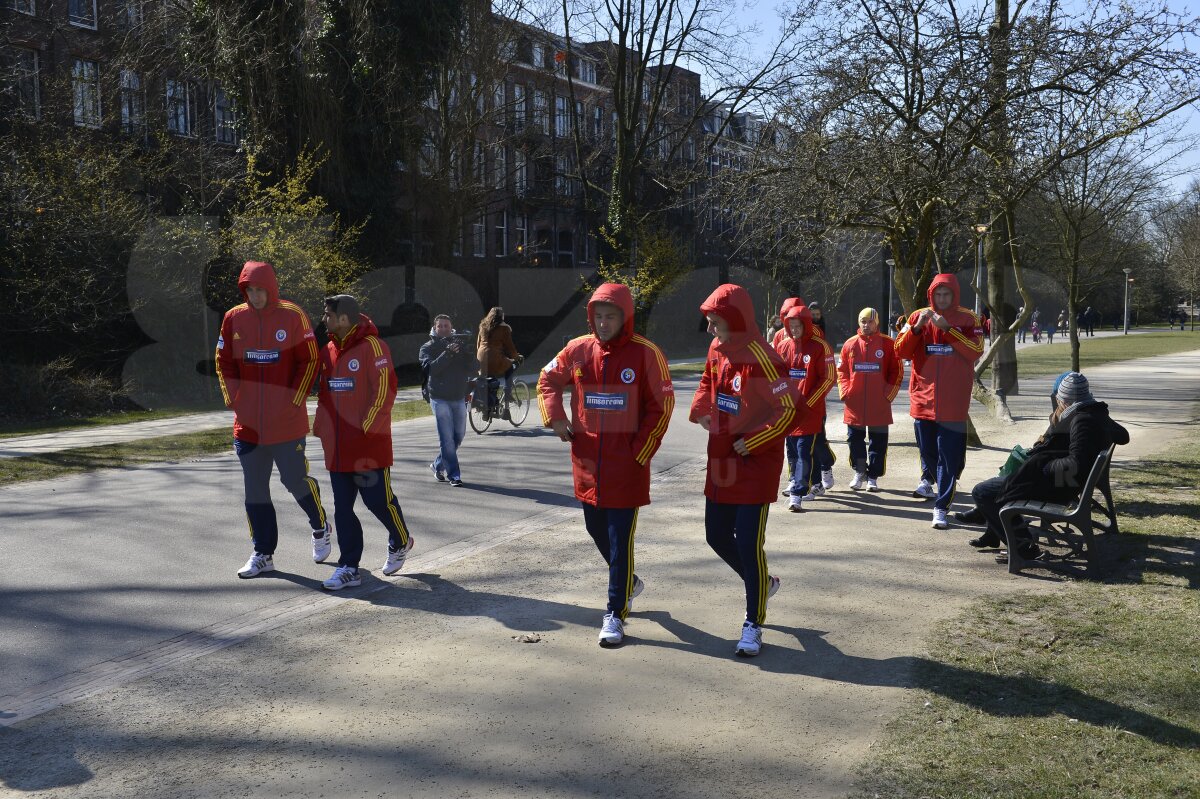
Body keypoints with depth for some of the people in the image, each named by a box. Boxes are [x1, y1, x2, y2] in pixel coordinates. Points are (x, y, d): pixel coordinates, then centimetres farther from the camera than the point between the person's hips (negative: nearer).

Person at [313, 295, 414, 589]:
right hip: (337, 446, 7)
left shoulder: (372, 347, -11)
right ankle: (349, 568, 12)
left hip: (369, 444, -7)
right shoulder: (328, 352, 12)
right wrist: (321, 427, 11)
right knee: (342, 507, 6)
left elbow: (384, 390, -15)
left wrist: (368, 426, -17)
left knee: (378, 499, 1)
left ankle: (400, 543, 29)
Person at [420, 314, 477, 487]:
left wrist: (466, 353, -21)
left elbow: (473, 369, -2)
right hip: (440, 398, -4)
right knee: (447, 437, -8)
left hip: (459, 398, 4)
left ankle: (438, 465, 32)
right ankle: (454, 475, -4)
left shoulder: (459, 345, 7)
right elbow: (430, 368, -19)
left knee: (459, 435, 13)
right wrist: (447, 354, -29)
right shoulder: (428, 348, -1)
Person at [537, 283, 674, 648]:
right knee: (596, 529, 17)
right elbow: (548, 380, 17)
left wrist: (640, 452, -9)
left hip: (626, 463, -5)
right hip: (587, 460, 5)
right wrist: (555, 418, 1)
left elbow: (661, 406, -6)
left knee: (620, 537, -3)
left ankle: (615, 614, 7)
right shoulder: (578, 350, 2)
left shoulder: (645, 354, -10)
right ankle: (627, 582, 42)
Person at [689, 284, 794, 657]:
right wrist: (700, 410, 3)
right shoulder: (717, 349, 3)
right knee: (717, 535, 15)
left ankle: (753, 625, 9)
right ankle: (762, 583, 40)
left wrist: (752, 441, -21)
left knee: (748, 543, -6)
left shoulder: (761, 358, -21)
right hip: (721, 459, 8)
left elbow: (789, 410, -21)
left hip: (756, 462, -8)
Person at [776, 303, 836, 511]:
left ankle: (797, 494, -11)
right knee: (791, 451, 13)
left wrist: (808, 401, -11)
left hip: (810, 410, -6)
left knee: (805, 452, -10)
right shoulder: (783, 347, 8)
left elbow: (829, 378, -8)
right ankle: (814, 486, 31)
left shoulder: (820, 347, -7)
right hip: (788, 410, 6)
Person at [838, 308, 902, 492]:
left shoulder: (888, 344, -1)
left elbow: (897, 371, 1)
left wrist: (889, 393, -5)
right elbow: (842, 370, 9)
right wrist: (845, 391, -2)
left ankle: (873, 477, 13)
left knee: (878, 440, 4)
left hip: (879, 403, -2)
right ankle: (859, 472, 27)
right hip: (854, 403, 2)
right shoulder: (850, 344, 4)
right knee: (855, 438, 10)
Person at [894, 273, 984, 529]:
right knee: (926, 448, 15)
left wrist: (947, 328, -19)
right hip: (923, 396, 2)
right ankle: (928, 478, 46)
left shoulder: (967, 319, 0)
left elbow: (976, 351, -14)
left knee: (949, 455, -4)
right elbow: (901, 351, -1)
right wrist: (917, 327, -15)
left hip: (953, 401, -2)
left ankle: (941, 507, 0)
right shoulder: (918, 316, 5)